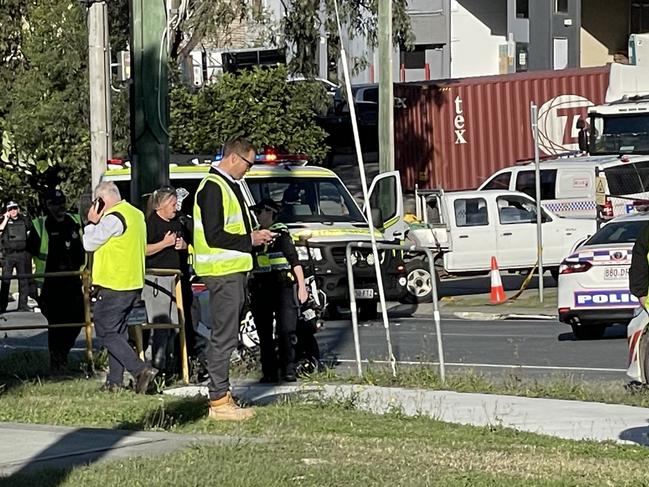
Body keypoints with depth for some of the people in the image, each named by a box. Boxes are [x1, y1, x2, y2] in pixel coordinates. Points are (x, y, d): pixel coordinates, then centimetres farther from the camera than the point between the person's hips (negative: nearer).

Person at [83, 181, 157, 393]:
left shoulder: (113, 218, -17)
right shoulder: (136, 214, 14)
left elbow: (90, 243, -13)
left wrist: (92, 222, 1)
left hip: (113, 286, -9)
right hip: (133, 284, 9)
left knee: (106, 332, -4)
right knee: (117, 331, 15)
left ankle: (141, 370, -16)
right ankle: (114, 381, 15)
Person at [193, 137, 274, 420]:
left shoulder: (228, 186, 19)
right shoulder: (213, 188, -13)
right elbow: (214, 237, -19)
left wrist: (253, 236, 12)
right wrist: (250, 241, -12)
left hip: (234, 271, 10)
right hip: (222, 272, -10)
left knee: (225, 337, 12)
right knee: (224, 338, -9)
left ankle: (222, 396, 16)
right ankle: (219, 402, -8)